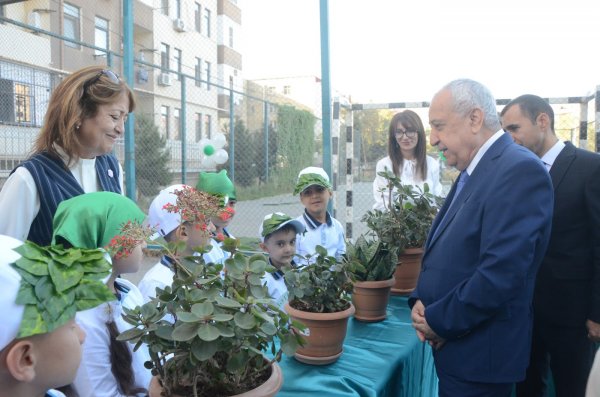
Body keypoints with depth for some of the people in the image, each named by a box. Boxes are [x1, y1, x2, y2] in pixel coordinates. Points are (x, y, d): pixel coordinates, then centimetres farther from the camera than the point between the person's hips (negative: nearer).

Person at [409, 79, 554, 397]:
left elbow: (501, 273, -28)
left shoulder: (519, 170, -20)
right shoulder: (472, 172, 9)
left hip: (479, 355, -8)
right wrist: (420, 301, -2)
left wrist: (439, 320, -16)